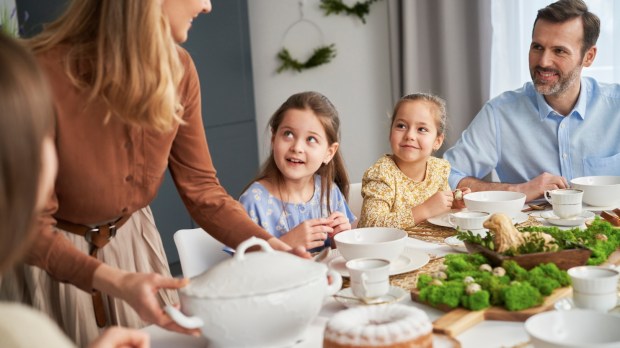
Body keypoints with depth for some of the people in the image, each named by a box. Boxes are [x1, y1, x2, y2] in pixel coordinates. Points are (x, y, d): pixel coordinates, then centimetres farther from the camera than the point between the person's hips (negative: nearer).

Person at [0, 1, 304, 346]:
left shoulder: (178, 69, -13)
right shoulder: (43, 74, -30)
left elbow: (201, 187, -7)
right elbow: (31, 225, -25)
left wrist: (268, 246, -21)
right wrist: (114, 281, -40)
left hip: (132, 241, 5)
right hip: (55, 253, -5)